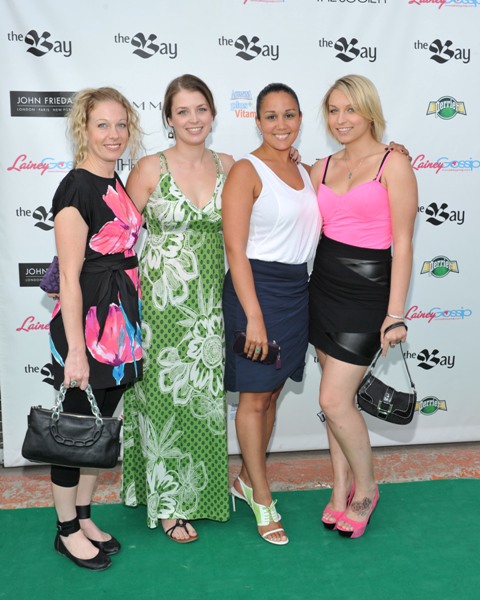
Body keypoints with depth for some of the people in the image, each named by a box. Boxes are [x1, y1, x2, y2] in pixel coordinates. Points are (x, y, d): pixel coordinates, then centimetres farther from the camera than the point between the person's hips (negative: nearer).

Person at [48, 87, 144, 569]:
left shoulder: (116, 183, 11)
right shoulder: (76, 188, -15)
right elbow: (70, 276, -18)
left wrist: (129, 319, 16)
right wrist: (75, 350, -19)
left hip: (119, 317, 8)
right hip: (85, 320, -8)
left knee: (101, 423, 16)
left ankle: (84, 518, 32)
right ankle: (67, 531, 22)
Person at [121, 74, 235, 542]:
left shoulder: (227, 166, 7)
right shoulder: (150, 169, -5)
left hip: (211, 303, 4)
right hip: (162, 304, -3)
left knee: (206, 399, 12)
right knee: (166, 400, 4)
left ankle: (199, 490, 32)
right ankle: (168, 504, 21)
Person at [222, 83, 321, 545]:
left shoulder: (305, 172, 12)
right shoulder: (246, 171, -10)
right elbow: (235, 249, -15)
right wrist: (254, 316, -19)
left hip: (296, 289, 7)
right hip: (255, 287, -7)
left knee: (271, 393, 15)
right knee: (254, 398, 3)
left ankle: (247, 479, 33)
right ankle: (262, 498, 18)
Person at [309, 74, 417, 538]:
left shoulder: (393, 163, -8)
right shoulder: (321, 168, 10)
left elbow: (402, 243, -11)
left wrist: (395, 313, -14)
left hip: (366, 290, -6)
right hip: (324, 284, 6)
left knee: (335, 399, -7)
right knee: (337, 397, 12)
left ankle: (365, 488, 18)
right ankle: (341, 491, 28)